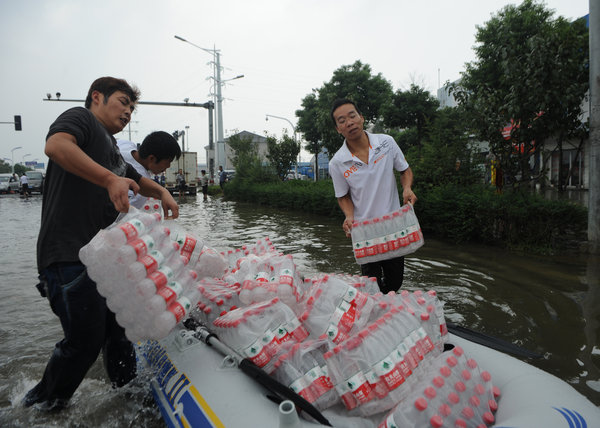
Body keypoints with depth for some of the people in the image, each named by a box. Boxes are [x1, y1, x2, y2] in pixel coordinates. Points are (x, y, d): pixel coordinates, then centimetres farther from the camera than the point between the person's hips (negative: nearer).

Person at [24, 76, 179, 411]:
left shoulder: (113, 151, 24)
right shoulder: (80, 118, -1)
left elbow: (137, 180, 38)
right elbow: (56, 145, -24)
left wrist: (162, 192, 18)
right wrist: (109, 179, -33)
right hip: (69, 255, -9)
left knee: (119, 328, 15)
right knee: (85, 338, -3)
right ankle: (42, 406, 20)